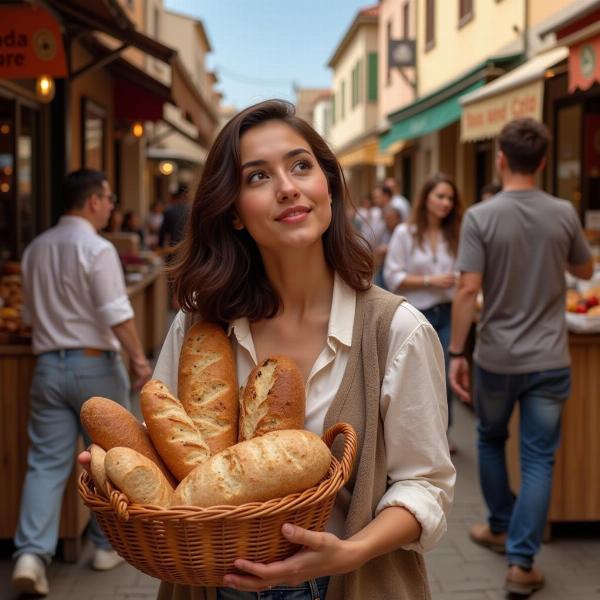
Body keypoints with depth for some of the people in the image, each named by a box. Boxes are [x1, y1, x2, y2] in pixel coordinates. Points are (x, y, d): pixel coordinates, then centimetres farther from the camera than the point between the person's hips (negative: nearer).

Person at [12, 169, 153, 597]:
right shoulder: (97, 249, -12)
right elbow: (117, 315, -19)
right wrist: (139, 358, -12)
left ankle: (32, 553, -6)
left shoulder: (36, 249, 10)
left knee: (46, 461, 5)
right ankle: (108, 545, 22)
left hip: (48, 364, 5)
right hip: (95, 365, -5)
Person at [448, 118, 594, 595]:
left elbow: (469, 290, -15)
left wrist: (456, 352, -8)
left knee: (491, 440, 23)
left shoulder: (481, 216, -11)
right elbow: (585, 271, 13)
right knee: (539, 459, 6)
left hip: (496, 358, -1)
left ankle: (501, 527, 37)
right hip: (549, 359, 1)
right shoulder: (564, 214, -4)